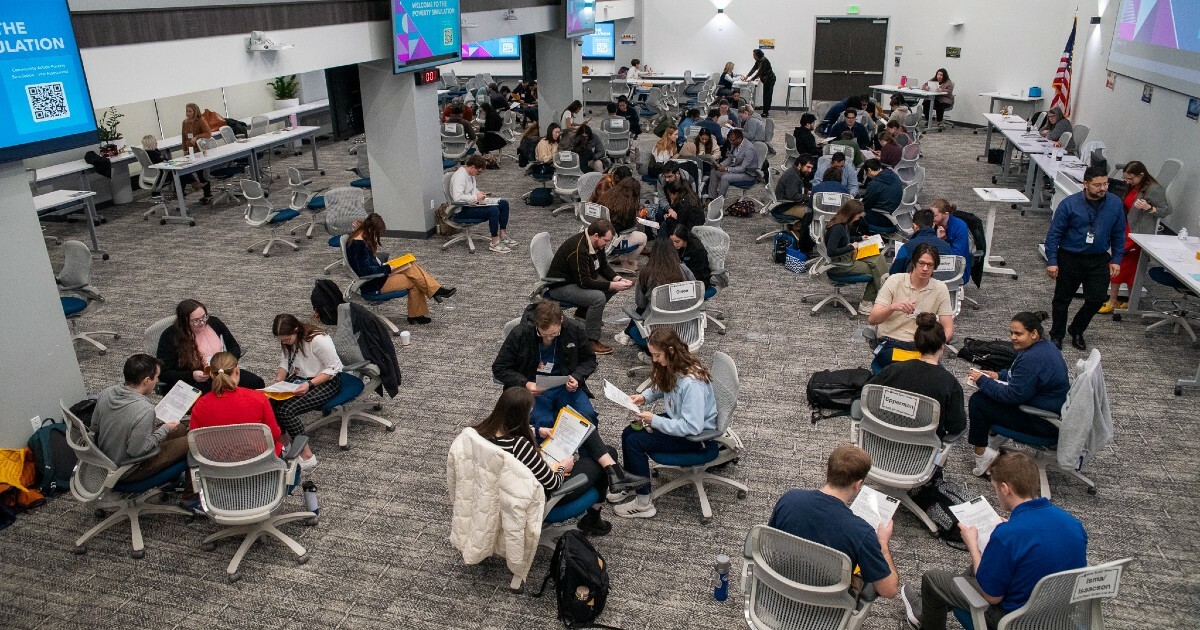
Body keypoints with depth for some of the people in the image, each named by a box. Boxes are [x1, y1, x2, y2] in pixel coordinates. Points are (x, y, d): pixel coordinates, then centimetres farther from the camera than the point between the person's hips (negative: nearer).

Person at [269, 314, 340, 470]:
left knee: (286, 410, -27)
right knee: (270, 402, -20)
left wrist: (309, 384, -27)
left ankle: (306, 456, -17)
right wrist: (278, 382, -10)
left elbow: (333, 368, -18)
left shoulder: (318, 340, -24)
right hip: (299, 378, 7)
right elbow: (284, 363, 10)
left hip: (325, 382, -7)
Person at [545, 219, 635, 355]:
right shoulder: (578, 249, -31)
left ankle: (583, 312, 15)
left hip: (581, 279, 10)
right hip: (560, 286, -10)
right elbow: (584, 282, -30)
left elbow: (604, 267, 9)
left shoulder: (596, 243, -2)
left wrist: (619, 279, -9)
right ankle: (590, 341, -19)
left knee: (614, 283, 3)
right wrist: (613, 285, -30)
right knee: (598, 297, -30)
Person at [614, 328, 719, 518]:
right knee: (628, 432, 0)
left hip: (695, 435, -9)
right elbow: (660, 387, 17)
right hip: (677, 419, 9)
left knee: (635, 442, -16)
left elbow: (692, 426, -33)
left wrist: (654, 420, -28)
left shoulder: (692, 383, -33)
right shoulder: (673, 368, -6)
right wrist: (644, 396, -4)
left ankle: (644, 504, -4)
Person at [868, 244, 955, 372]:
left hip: (920, 347, 3)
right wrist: (893, 307, -28)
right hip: (890, 345, -3)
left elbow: (948, 329, 3)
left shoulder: (940, 288, 4)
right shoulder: (894, 281, -3)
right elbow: (872, 319, -9)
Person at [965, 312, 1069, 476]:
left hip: (1044, 423, -11)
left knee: (978, 402, -9)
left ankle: (981, 454, 5)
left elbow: (1013, 395, -25)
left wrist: (983, 381, -15)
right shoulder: (1043, 346, 4)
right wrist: (999, 375, 9)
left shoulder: (1032, 358, -29)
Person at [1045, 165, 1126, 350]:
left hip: (1099, 260, 3)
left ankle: (1076, 330, 26)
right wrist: (1052, 261, -13)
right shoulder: (1069, 204, -14)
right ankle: (1057, 335, 27)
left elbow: (1119, 235, 7)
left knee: (1097, 299, 2)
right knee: (1062, 299, 8)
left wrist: (1116, 260, 3)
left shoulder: (1115, 204, -3)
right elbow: (1054, 233, -10)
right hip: (1070, 258, -3)